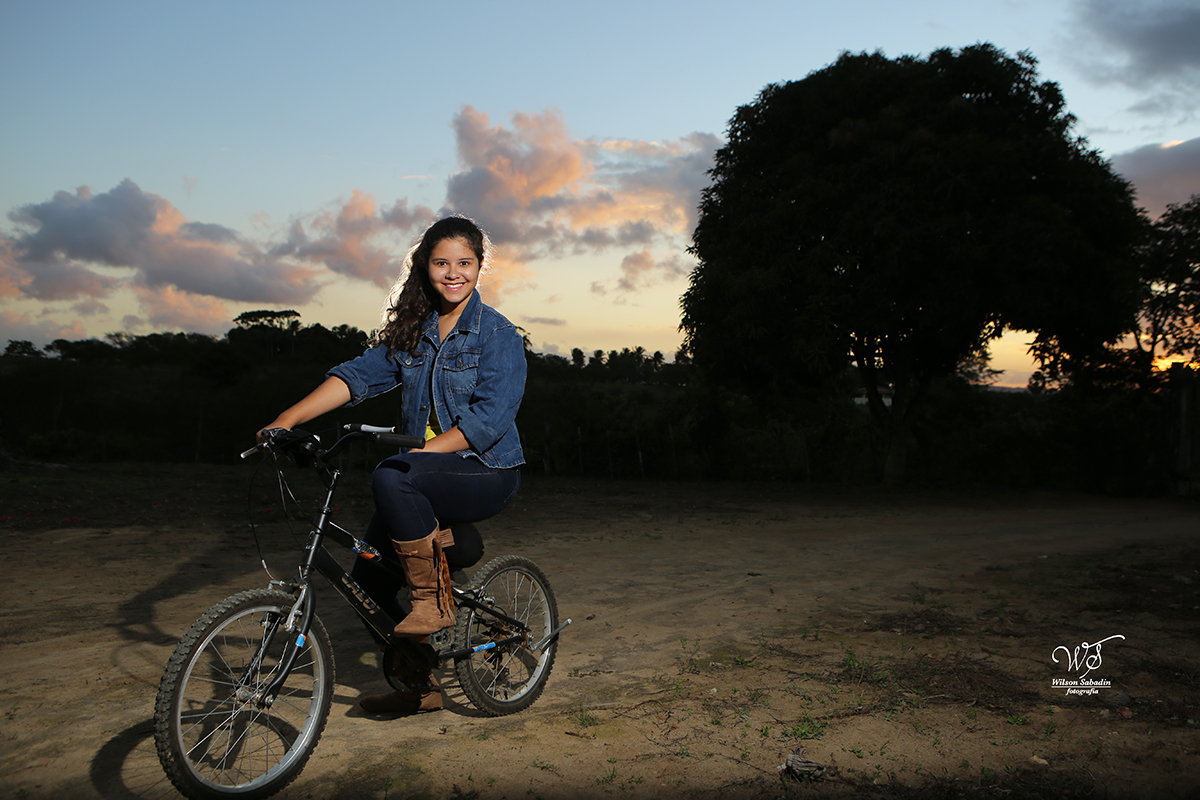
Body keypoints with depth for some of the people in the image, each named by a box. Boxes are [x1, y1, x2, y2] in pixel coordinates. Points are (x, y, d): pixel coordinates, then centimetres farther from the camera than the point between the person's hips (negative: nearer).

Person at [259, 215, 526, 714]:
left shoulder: (498, 334, -7)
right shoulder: (411, 330, 9)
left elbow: (491, 417, -17)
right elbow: (359, 375, -2)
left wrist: (421, 452, -25)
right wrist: (287, 421, -14)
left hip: (485, 473, -6)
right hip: (426, 478, 6)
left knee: (390, 479, -34)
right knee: (367, 580, 0)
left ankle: (435, 600, -15)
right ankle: (418, 686, 20)